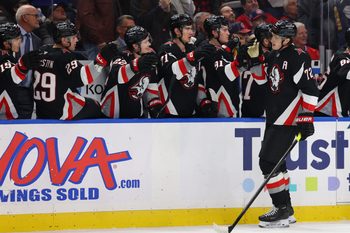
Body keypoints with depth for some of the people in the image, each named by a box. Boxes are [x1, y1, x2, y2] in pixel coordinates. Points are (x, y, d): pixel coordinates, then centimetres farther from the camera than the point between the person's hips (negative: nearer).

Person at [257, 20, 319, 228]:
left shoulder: (298, 58, -15)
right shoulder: (272, 57, 13)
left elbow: (309, 89, -19)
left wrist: (306, 117, -23)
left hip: (288, 120, -10)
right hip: (274, 117, 10)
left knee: (269, 162, -15)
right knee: (275, 163, 12)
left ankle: (283, 210, -10)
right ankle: (285, 211, 20)